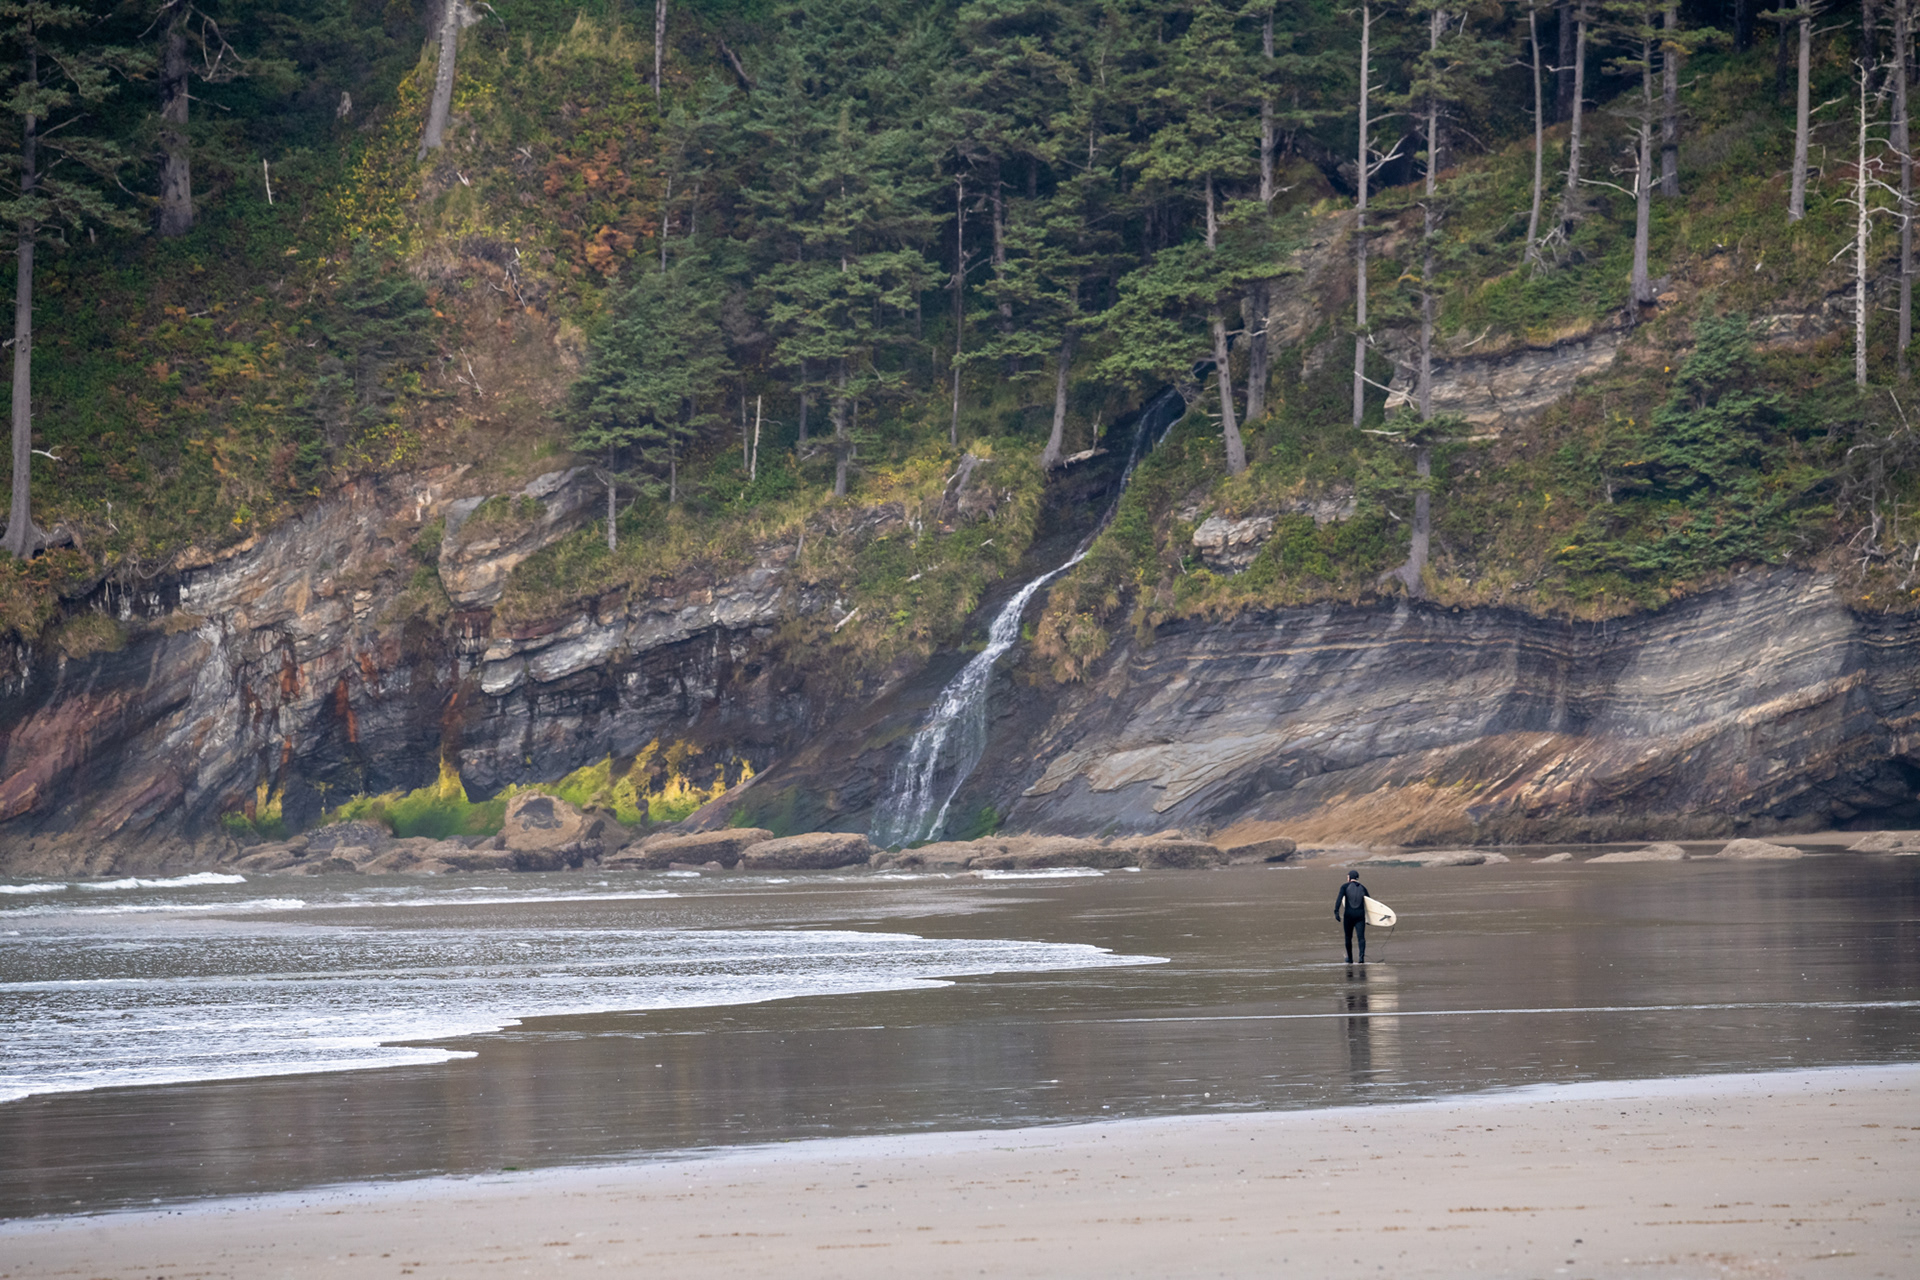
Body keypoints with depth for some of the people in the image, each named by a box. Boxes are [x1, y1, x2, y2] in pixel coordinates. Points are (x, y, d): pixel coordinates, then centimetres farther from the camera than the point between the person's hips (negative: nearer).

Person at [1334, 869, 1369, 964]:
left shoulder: (1345, 887, 1)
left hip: (1348, 915, -1)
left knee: (1348, 937, 13)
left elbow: (1339, 899, -13)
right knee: (1361, 936, -5)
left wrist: (1336, 911, -19)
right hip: (1360, 915, 1)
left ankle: (1349, 959, 23)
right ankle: (1362, 955, -27)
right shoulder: (1362, 888, 11)